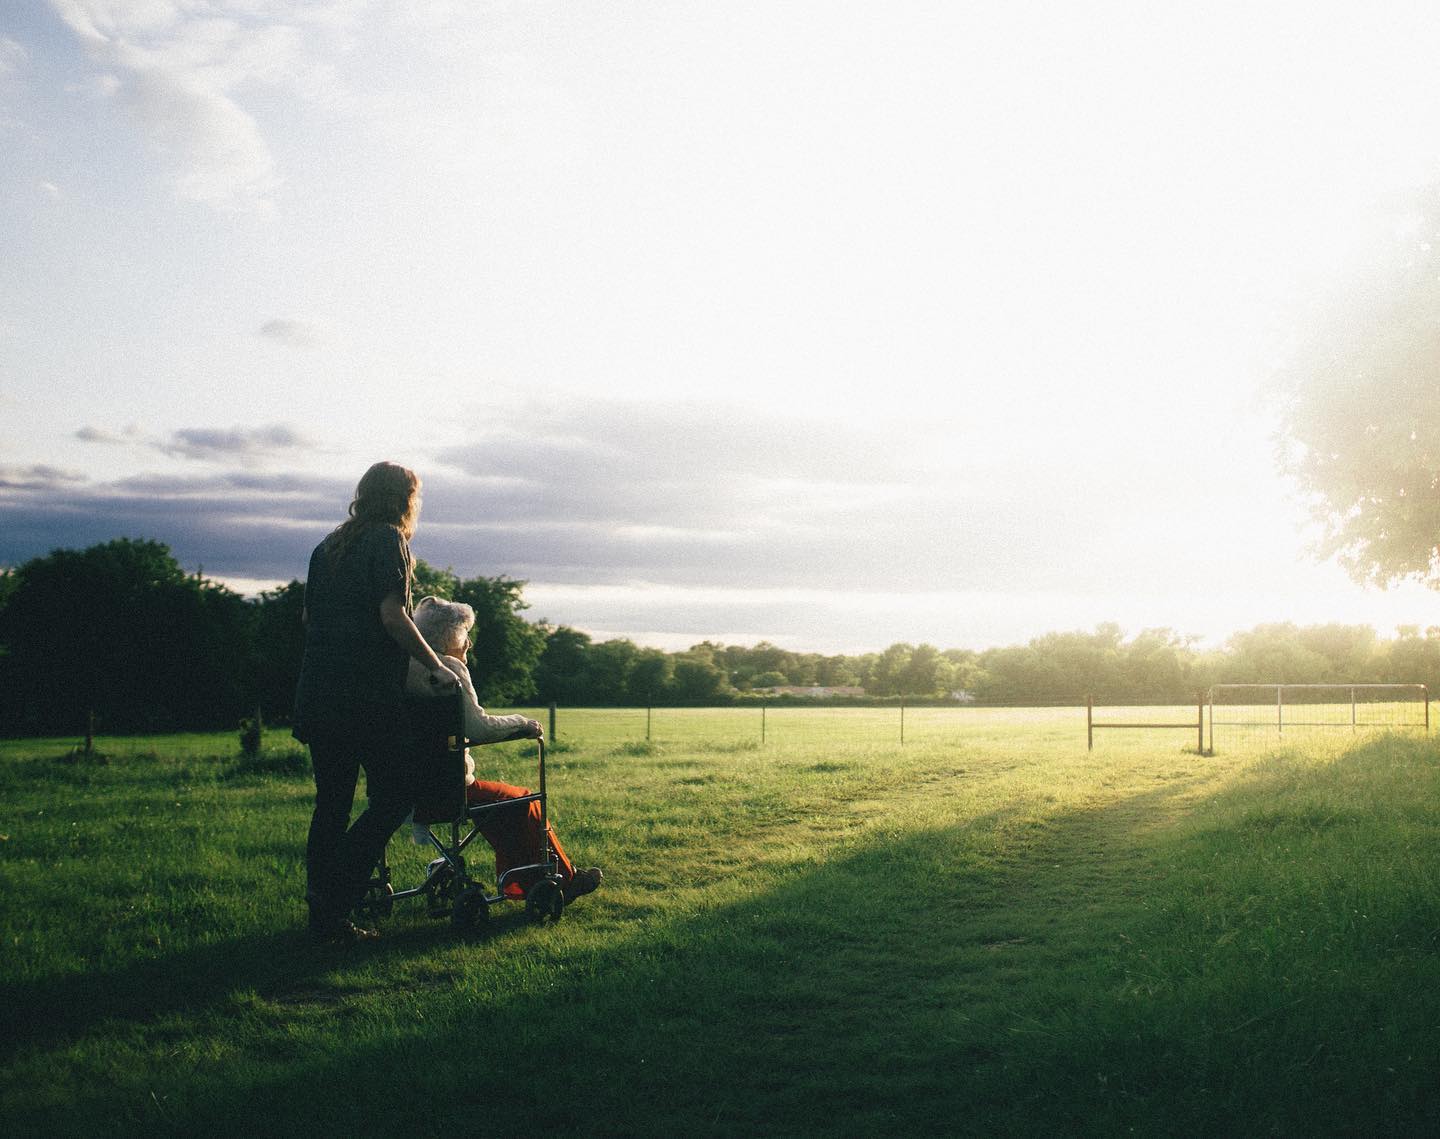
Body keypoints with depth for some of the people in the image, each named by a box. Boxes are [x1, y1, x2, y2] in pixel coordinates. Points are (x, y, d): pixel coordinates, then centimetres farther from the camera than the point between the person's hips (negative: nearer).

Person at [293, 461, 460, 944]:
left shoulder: (328, 546, 18)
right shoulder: (388, 540, -5)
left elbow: (307, 616, 23)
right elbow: (392, 616, -14)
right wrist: (434, 667, -7)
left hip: (316, 694, 8)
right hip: (367, 695, -8)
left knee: (331, 803, 12)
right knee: (396, 792, 1)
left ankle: (323, 919, 13)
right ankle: (334, 896, -9)